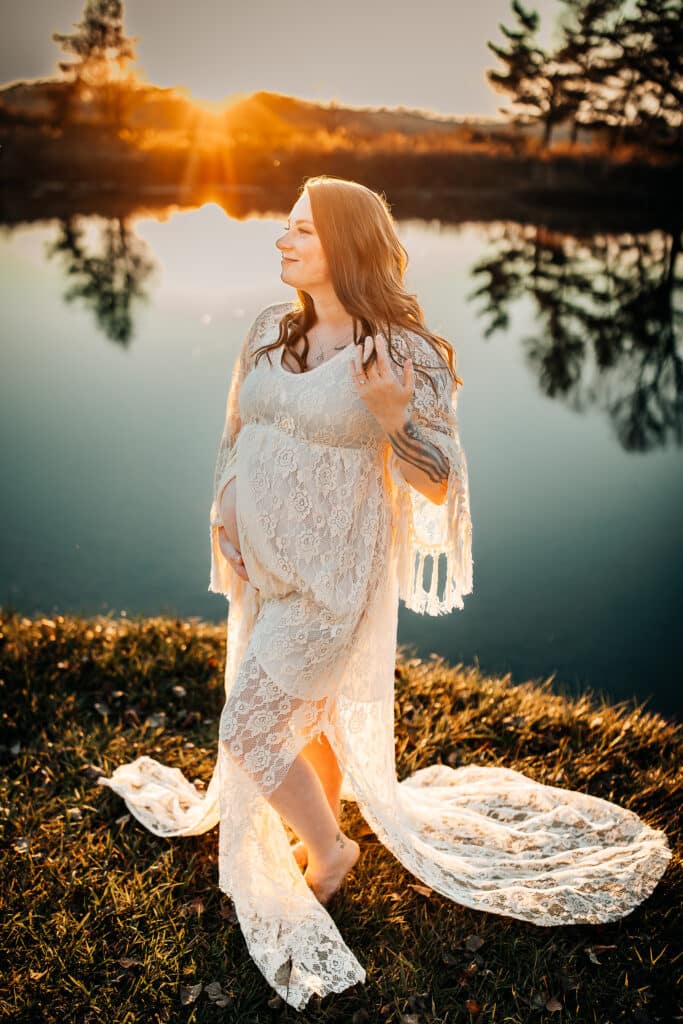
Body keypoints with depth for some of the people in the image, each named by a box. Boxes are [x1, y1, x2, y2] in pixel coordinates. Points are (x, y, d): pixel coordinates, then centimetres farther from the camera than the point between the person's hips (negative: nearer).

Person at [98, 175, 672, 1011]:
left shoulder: (406, 353, -17)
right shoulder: (270, 329, 0)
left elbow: (436, 483, -16)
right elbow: (236, 430, 11)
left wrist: (392, 416, -33)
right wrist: (224, 520, 3)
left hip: (328, 577, -6)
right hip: (263, 566, 6)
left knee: (250, 728, -1)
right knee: (308, 712, 22)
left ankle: (329, 849, 27)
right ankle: (319, 835, 48)